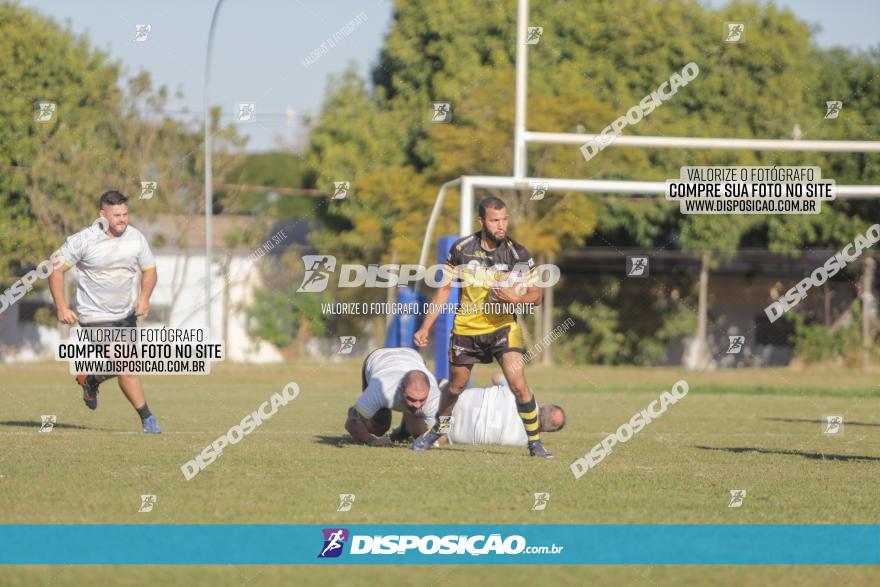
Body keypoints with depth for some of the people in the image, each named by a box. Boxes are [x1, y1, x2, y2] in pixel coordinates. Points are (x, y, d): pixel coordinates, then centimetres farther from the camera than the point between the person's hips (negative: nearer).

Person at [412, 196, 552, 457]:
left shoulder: (518, 254, -10)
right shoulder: (461, 249, -7)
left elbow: (536, 296, -3)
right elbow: (444, 289, 2)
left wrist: (516, 298, -25)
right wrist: (425, 328, 0)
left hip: (503, 326, -1)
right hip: (466, 328, 1)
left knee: (518, 382, -18)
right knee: (456, 385, 15)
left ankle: (535, 442, -6)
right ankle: (439, 428, 43)